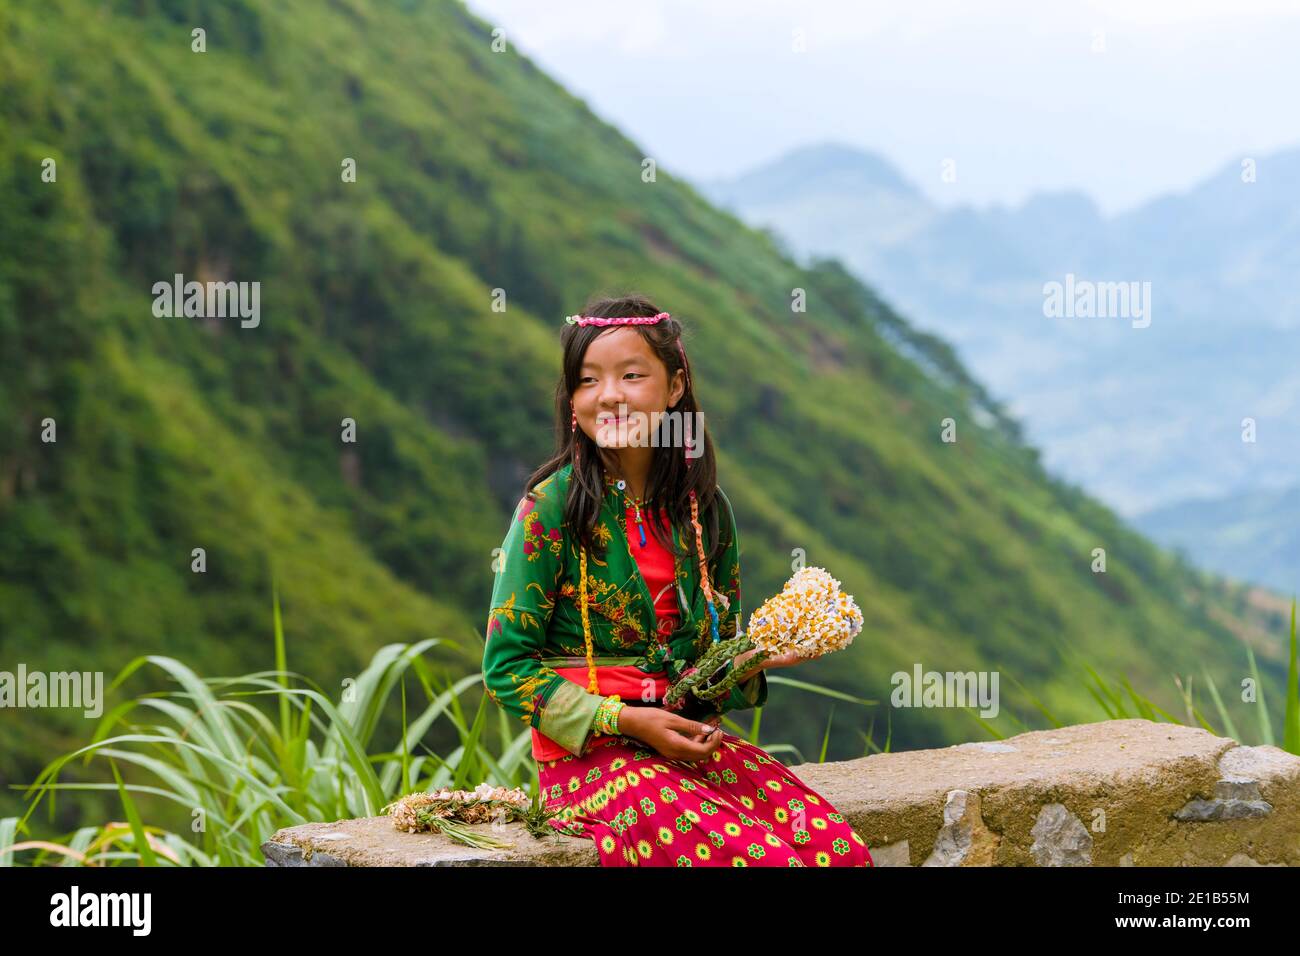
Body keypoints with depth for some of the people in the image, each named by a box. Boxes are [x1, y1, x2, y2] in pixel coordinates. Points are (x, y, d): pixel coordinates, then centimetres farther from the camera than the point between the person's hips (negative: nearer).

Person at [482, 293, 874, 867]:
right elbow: (506, 668, -7)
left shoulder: (705, 510, 8)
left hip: (695, 743, 5)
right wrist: (627, 720, -14)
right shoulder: (552, 507, -7)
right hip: (589, 755, -5)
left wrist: (750, 664, -5)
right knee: (760, 857, -26)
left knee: (842, 849, -18)